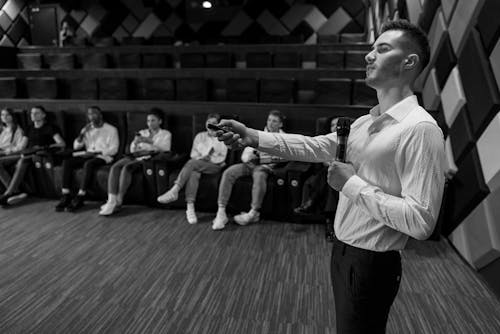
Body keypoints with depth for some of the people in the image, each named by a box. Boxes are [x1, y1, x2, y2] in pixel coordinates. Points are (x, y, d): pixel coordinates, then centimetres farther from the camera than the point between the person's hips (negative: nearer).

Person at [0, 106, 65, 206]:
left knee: (22, 161, -38)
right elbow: (20, 147, 22)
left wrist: (45, 147, -19)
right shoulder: (30, 128, 24)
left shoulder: (50, 128, 5)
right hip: (27, 155, 7)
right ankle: (15, 192, -29)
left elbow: (62, 144, -9)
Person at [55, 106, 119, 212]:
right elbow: (76, 146, 13)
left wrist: (94, 153, -15)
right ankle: (66, 196, -24)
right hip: (87, 155, 6)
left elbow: (113, 150, -7)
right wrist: (82, 133, -3)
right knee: (66, 161, -21)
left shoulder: (111, 130, 3)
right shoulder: (87, 129, 20)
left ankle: (80, 198, -34)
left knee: (89, 163, -37)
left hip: (103, 156, -5)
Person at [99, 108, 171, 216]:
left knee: (127, 167, -34)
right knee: (115, 166, -26)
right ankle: (111, 201, -34)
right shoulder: (142, 133, 28)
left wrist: (150, 141, -15)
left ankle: (118, 202, -32)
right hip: (137, 156, 5)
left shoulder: (166, 134, 16)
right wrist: (135, 142, -2)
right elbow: (132, 150, 20)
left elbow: (165, 149, -4)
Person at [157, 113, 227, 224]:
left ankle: (174, 190, -42)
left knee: (192, 163, -34)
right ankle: (190, 208, -44)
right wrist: (200, 157, -7)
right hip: (197, 164, 3)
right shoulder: (200, 136, 22)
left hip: (215, 165, -3)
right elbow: (193, 153, 15)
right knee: (194, 173, -36)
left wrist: (209, 159, -11)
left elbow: (222, 158, 3)